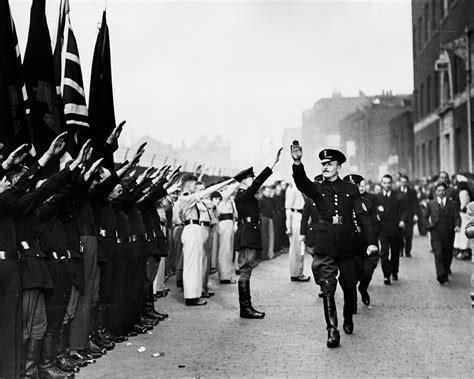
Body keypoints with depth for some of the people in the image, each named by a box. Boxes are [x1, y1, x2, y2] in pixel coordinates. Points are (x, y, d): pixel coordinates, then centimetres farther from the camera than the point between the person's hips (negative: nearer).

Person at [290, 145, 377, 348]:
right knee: (327, 289, -8)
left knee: (349, 287, 10)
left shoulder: (351, 189, 9)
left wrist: (372, 241, -7)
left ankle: (348, 320, 35)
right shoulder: (317, 189, 6)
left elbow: (362, 215, 4)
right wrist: (297, 163, -37)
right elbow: (301, 182, -16)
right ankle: (332, 331, -3)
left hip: (346, 246, 1)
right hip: (325, 247, -1)